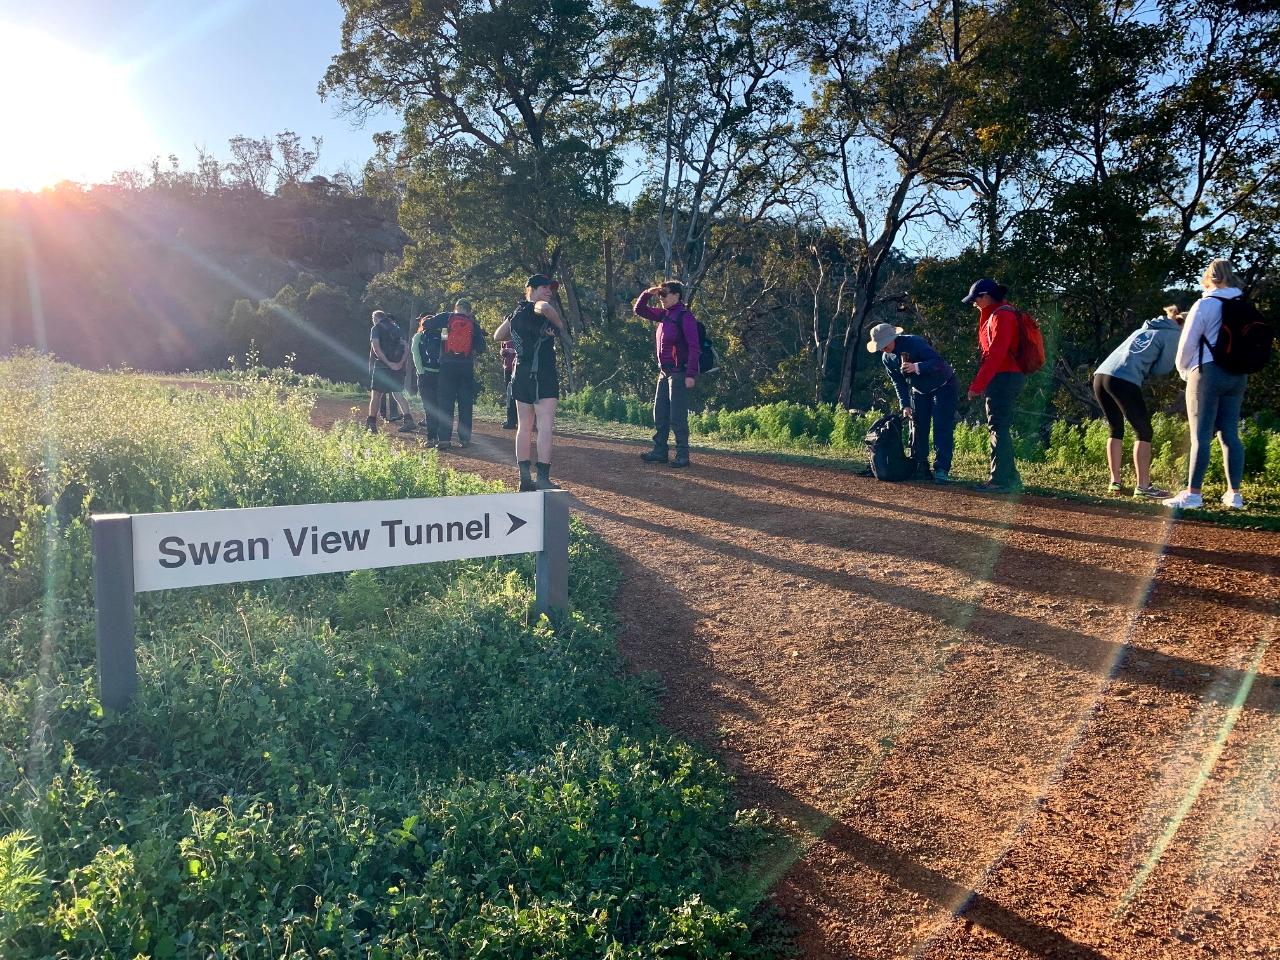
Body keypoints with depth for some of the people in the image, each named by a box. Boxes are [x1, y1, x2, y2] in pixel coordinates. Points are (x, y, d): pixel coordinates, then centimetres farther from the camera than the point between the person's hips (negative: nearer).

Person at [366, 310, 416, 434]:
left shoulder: (376, 329, 1)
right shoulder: (397, 328, 17)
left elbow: (376, 348, -14)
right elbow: (406, 348, 6)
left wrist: (388, 363, -17)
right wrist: (401, 362, -5)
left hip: (382, 366, -5)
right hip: (398, 367, 5)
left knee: (376, 394, 4)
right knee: (398, 394, 7)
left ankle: (372, 424, 8)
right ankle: (408, 420, -9)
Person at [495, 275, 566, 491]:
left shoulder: (518, 312, 16)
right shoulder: (535, 308, -8)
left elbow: (498, 336, 26)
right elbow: (545, 307, -34)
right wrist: (560, 326, -18)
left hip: (520, 373, 9)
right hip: (542, 374, -9)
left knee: (524, 427, 10)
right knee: (545, 427, -9)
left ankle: (525, 479, 11)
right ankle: (543, 479, -15)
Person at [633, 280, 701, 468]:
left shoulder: (685, 316, -12)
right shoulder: (664, 315, 11)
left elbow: (694, 347, -17)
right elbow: (638, 310, 21)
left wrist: (691, 375, -22)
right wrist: (647, 293, 3)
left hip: (679, 373, -9)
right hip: (664, 372, 9)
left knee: (677, 417, -7)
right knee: (660, 414, 12)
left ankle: (682, 455, 0)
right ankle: (659, 451, 20)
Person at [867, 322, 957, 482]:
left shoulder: (914, 342, -28)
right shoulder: (887, 358, -6)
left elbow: (938, 361, -35)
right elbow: (899, 382, 1)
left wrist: (916, 367, -49)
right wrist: (905, 405, -9)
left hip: (942, 386, -7)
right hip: (919, 391, 7)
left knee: (942, 428, -12)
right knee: (918, 428, 4)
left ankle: (941, 470, -14)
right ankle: (920, 468, 11)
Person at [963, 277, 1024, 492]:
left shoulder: (1001, 316, -13)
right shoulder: (995, 314, 18)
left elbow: (995, 355, -21)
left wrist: (977, 385, -20)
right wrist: (980, 383, 13)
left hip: (1003, 378, -10)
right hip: (1007, 377, 10)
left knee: (998, 428, -9)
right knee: (1000, 427, 13)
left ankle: (1000, 480, -8)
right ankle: (1010, 477, 19)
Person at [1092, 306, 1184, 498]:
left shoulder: (1145, 329, 31)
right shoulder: (1174, 334, 10)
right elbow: (1163, 369, 5)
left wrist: (1143, 366, 18)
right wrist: (1147, 369, 22)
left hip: (1101, 375, 7)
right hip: (1124, 381, -7)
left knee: (1116, 430, 18)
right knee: (1144, 432, 4)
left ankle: (1115, 482, 17)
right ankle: (1143, 486, 0)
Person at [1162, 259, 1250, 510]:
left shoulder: (1205, 304, -7)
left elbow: (1187, 343, -4)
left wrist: (1184, 371, 11)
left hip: (1208, 373, -6)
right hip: (1238, 375, 6)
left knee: (1201, 435, -6)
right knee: (1230, 434, 8)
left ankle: (1193, 493, -7)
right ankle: (1234, 494, 9)